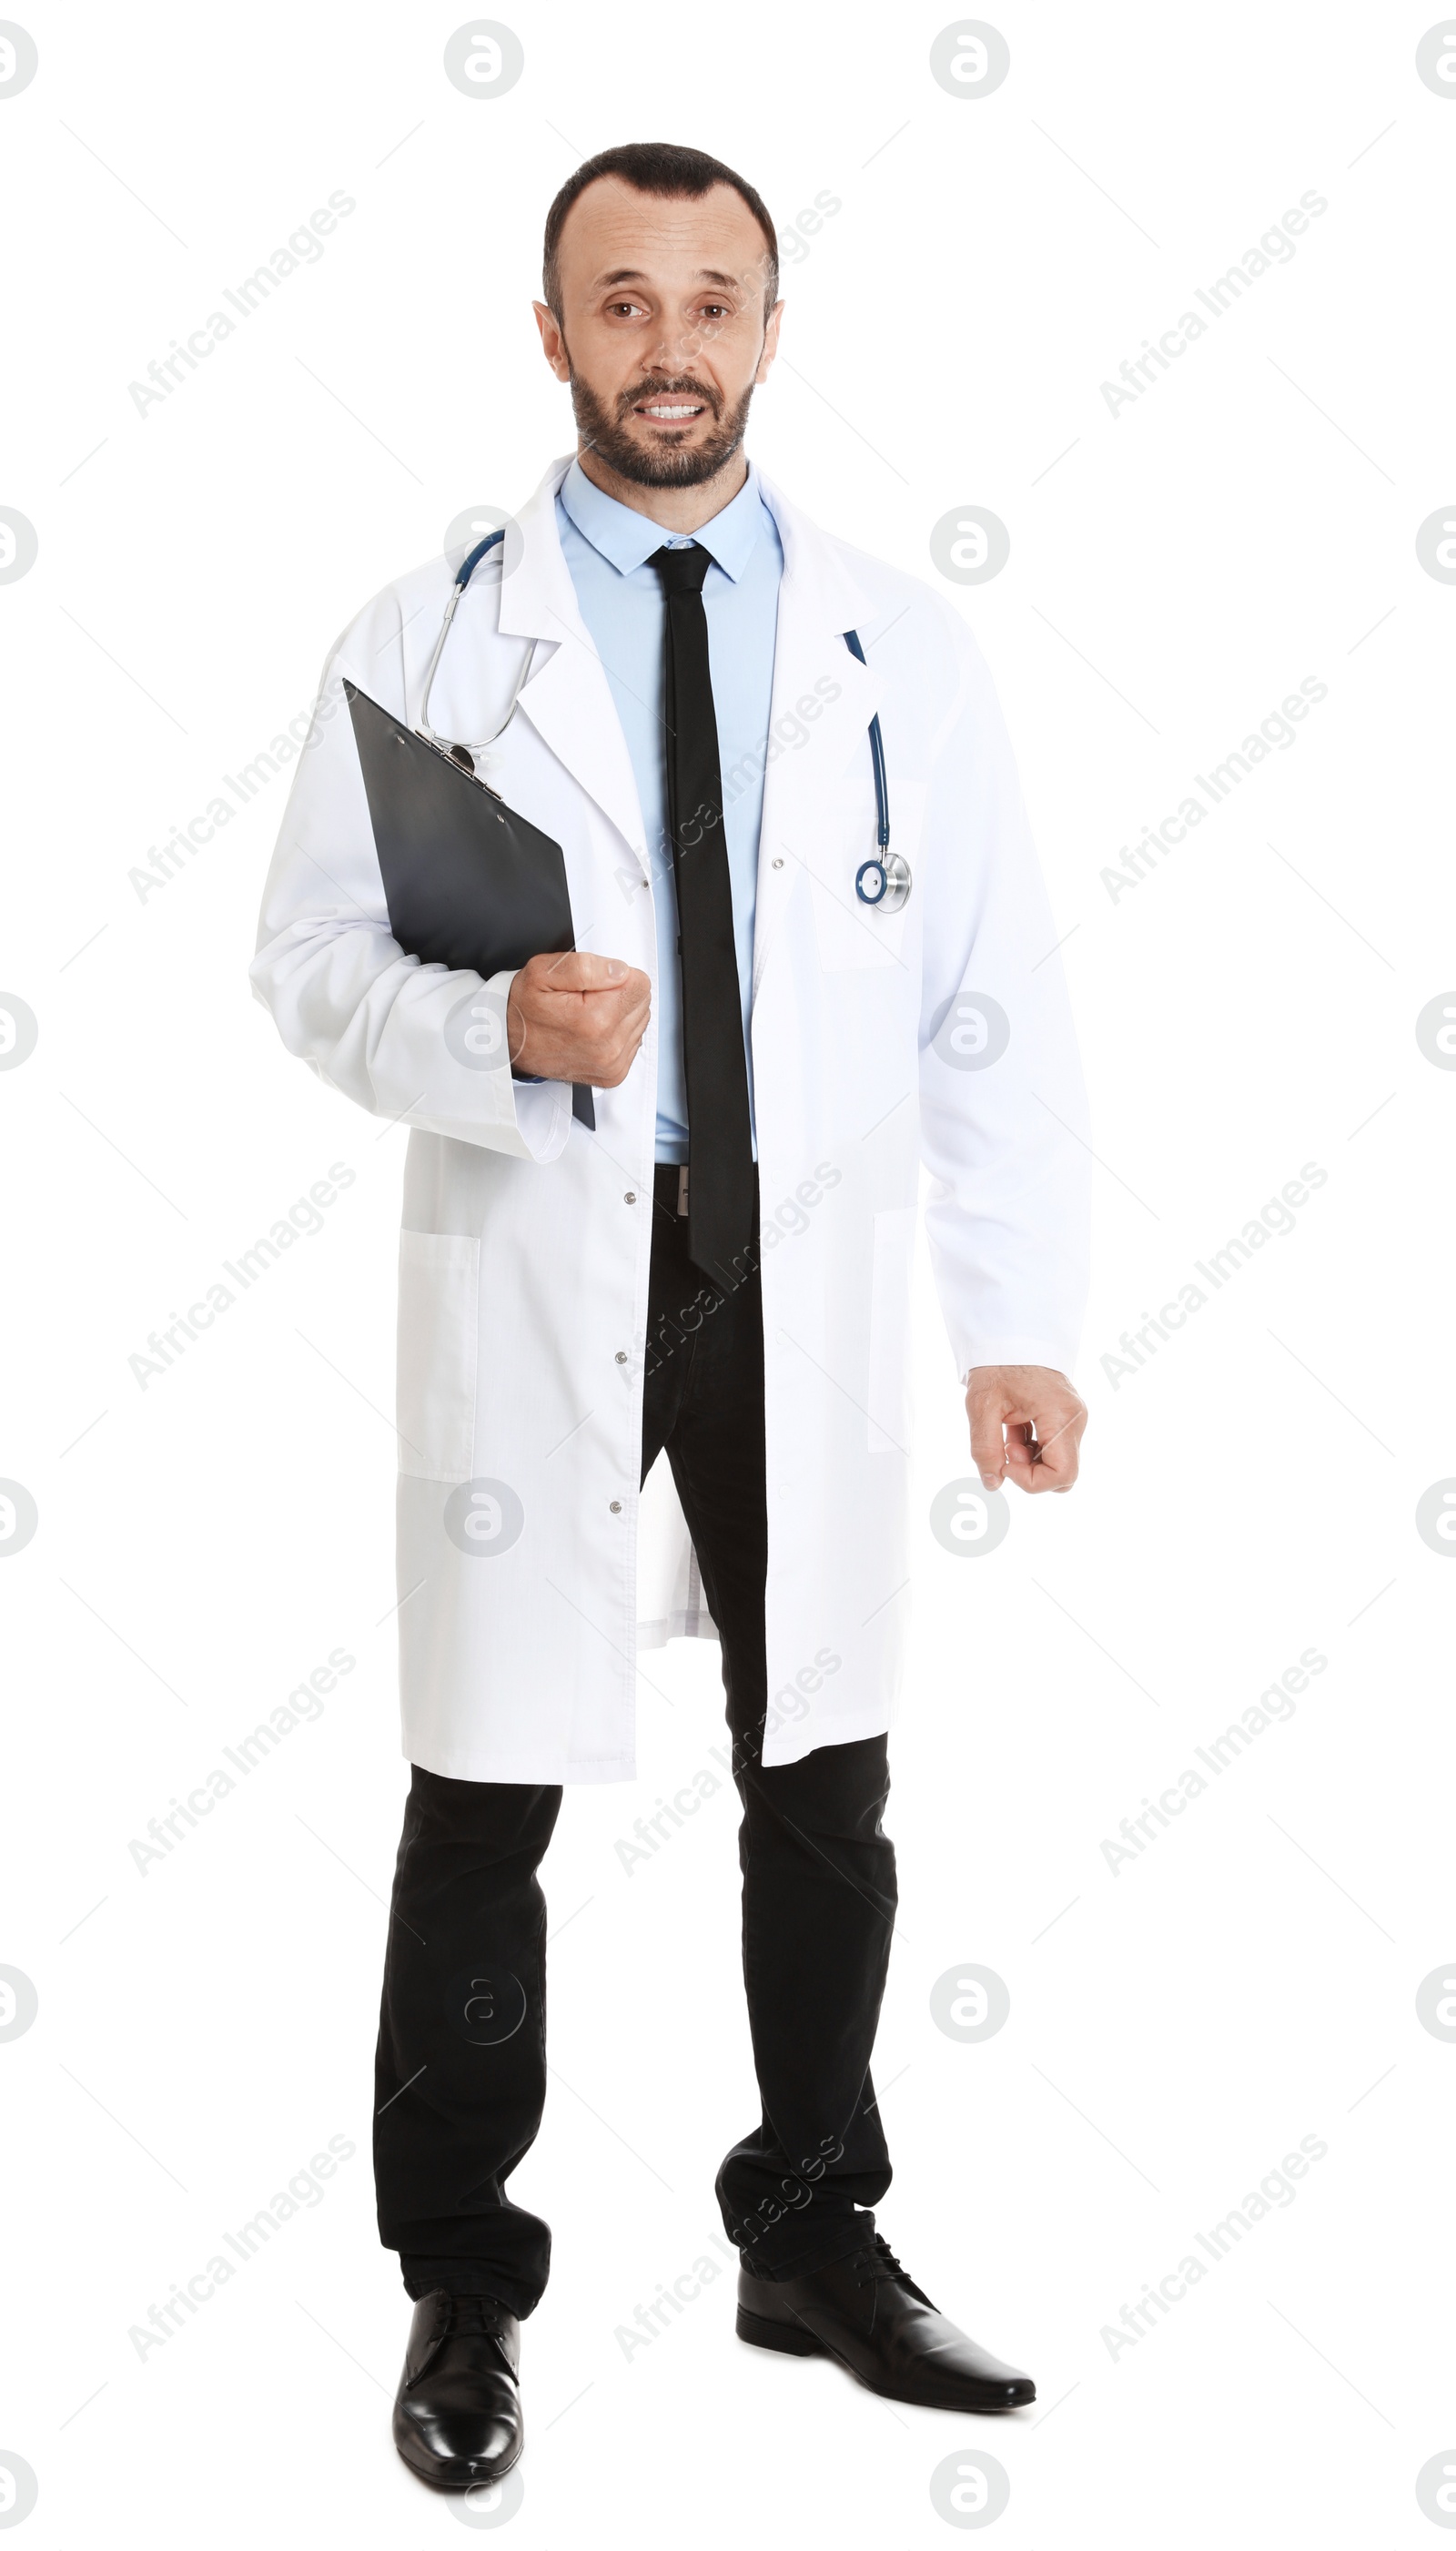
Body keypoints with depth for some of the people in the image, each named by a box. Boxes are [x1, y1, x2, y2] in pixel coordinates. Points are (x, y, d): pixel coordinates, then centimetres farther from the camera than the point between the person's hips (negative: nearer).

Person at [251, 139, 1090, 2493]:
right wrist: (495, 1028, -20)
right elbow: (310, 957, 1)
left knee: (825, 1791, 11)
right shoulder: (431, 635, 1)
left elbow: (997, 1008, 3)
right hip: (530, 1269, -2)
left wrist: (1019, 1325, -3)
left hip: (809, 1282, 2)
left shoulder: (901, 647, 5)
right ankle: (463, 2287, 23)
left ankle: (816, 2242, 31)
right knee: (486, 1796, 4)